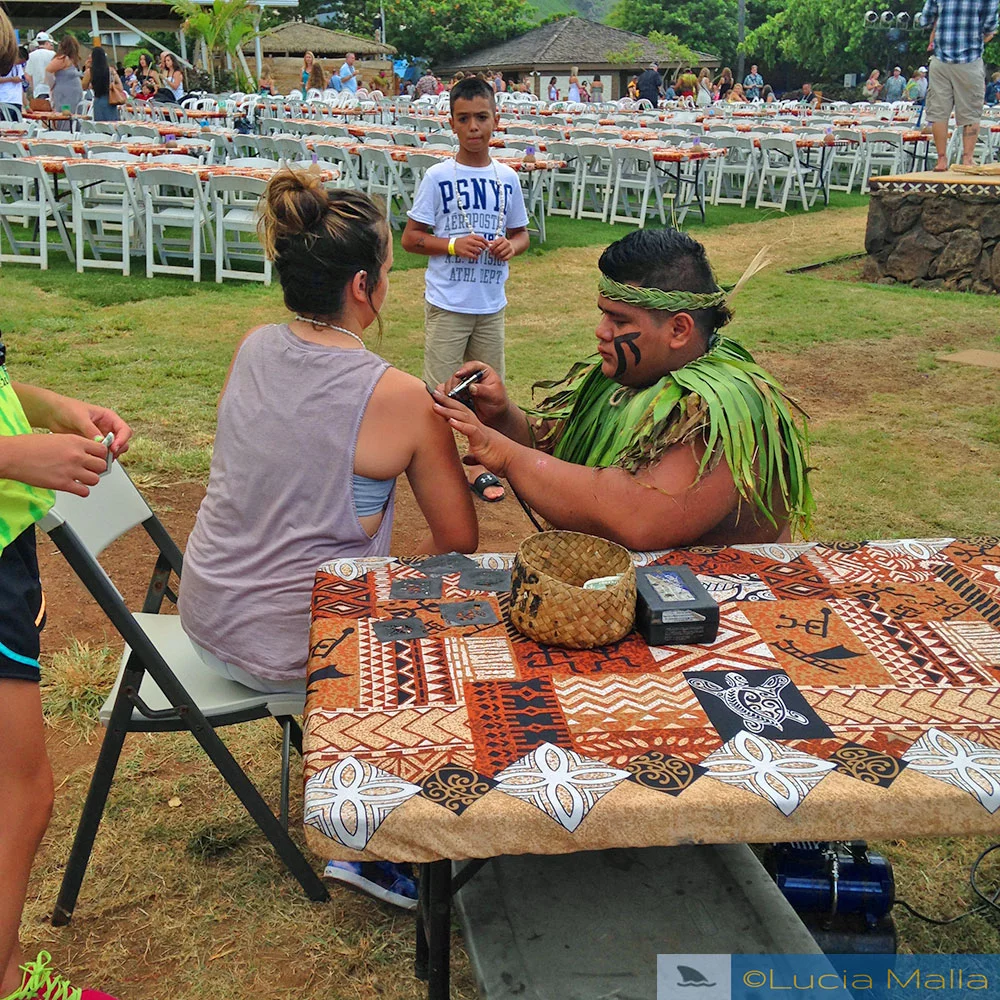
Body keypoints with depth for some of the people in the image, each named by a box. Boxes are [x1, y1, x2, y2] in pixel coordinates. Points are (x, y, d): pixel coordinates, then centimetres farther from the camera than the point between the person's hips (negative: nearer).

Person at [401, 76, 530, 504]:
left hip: (492, 304, 4)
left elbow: (521, 233, 15)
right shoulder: (438, 177, -6)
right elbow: (410, 237, -4)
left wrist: (511, 246, -8)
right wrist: (454, 245, -18)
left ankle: (479, 464, 27)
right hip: (446, 304, -4)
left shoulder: (507, 178, 4)